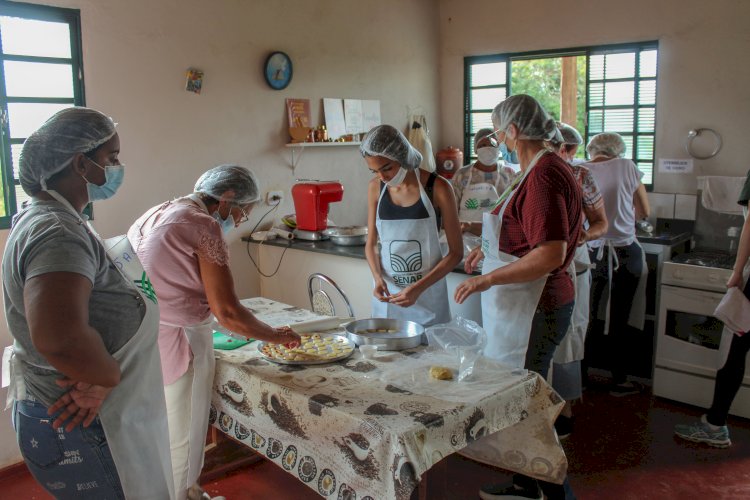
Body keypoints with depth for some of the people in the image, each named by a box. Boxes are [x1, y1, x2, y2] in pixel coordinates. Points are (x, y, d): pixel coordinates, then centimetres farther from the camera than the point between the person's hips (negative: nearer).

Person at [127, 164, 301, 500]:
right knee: (179, 440, 9)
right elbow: (227, 312, -18)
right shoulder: (205, 225, -16)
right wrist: (276, 336, -4)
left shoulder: (155, 215, 12)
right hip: (175, 345, -9)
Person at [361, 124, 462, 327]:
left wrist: (419, 288, -18)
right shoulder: (375, 188, -1)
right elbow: (371, 244, 8)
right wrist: (378, 277, -10)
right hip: (387, 292, 3)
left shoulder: (437, 188, -11)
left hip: (427, 294, -3)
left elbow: (456, 252, -8)